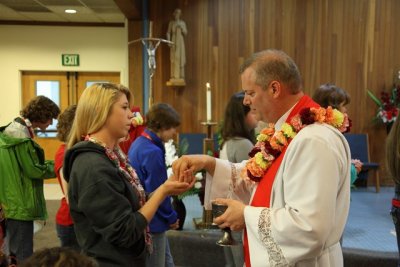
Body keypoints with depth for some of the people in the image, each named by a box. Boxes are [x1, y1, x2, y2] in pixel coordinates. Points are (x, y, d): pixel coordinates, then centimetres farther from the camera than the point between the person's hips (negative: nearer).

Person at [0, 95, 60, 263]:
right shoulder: (21, 135, -19)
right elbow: (34, 170, -20)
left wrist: (52, 163, 6)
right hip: (20, 205, -10)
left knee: (15, 253, 20)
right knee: (23, 256, -2)